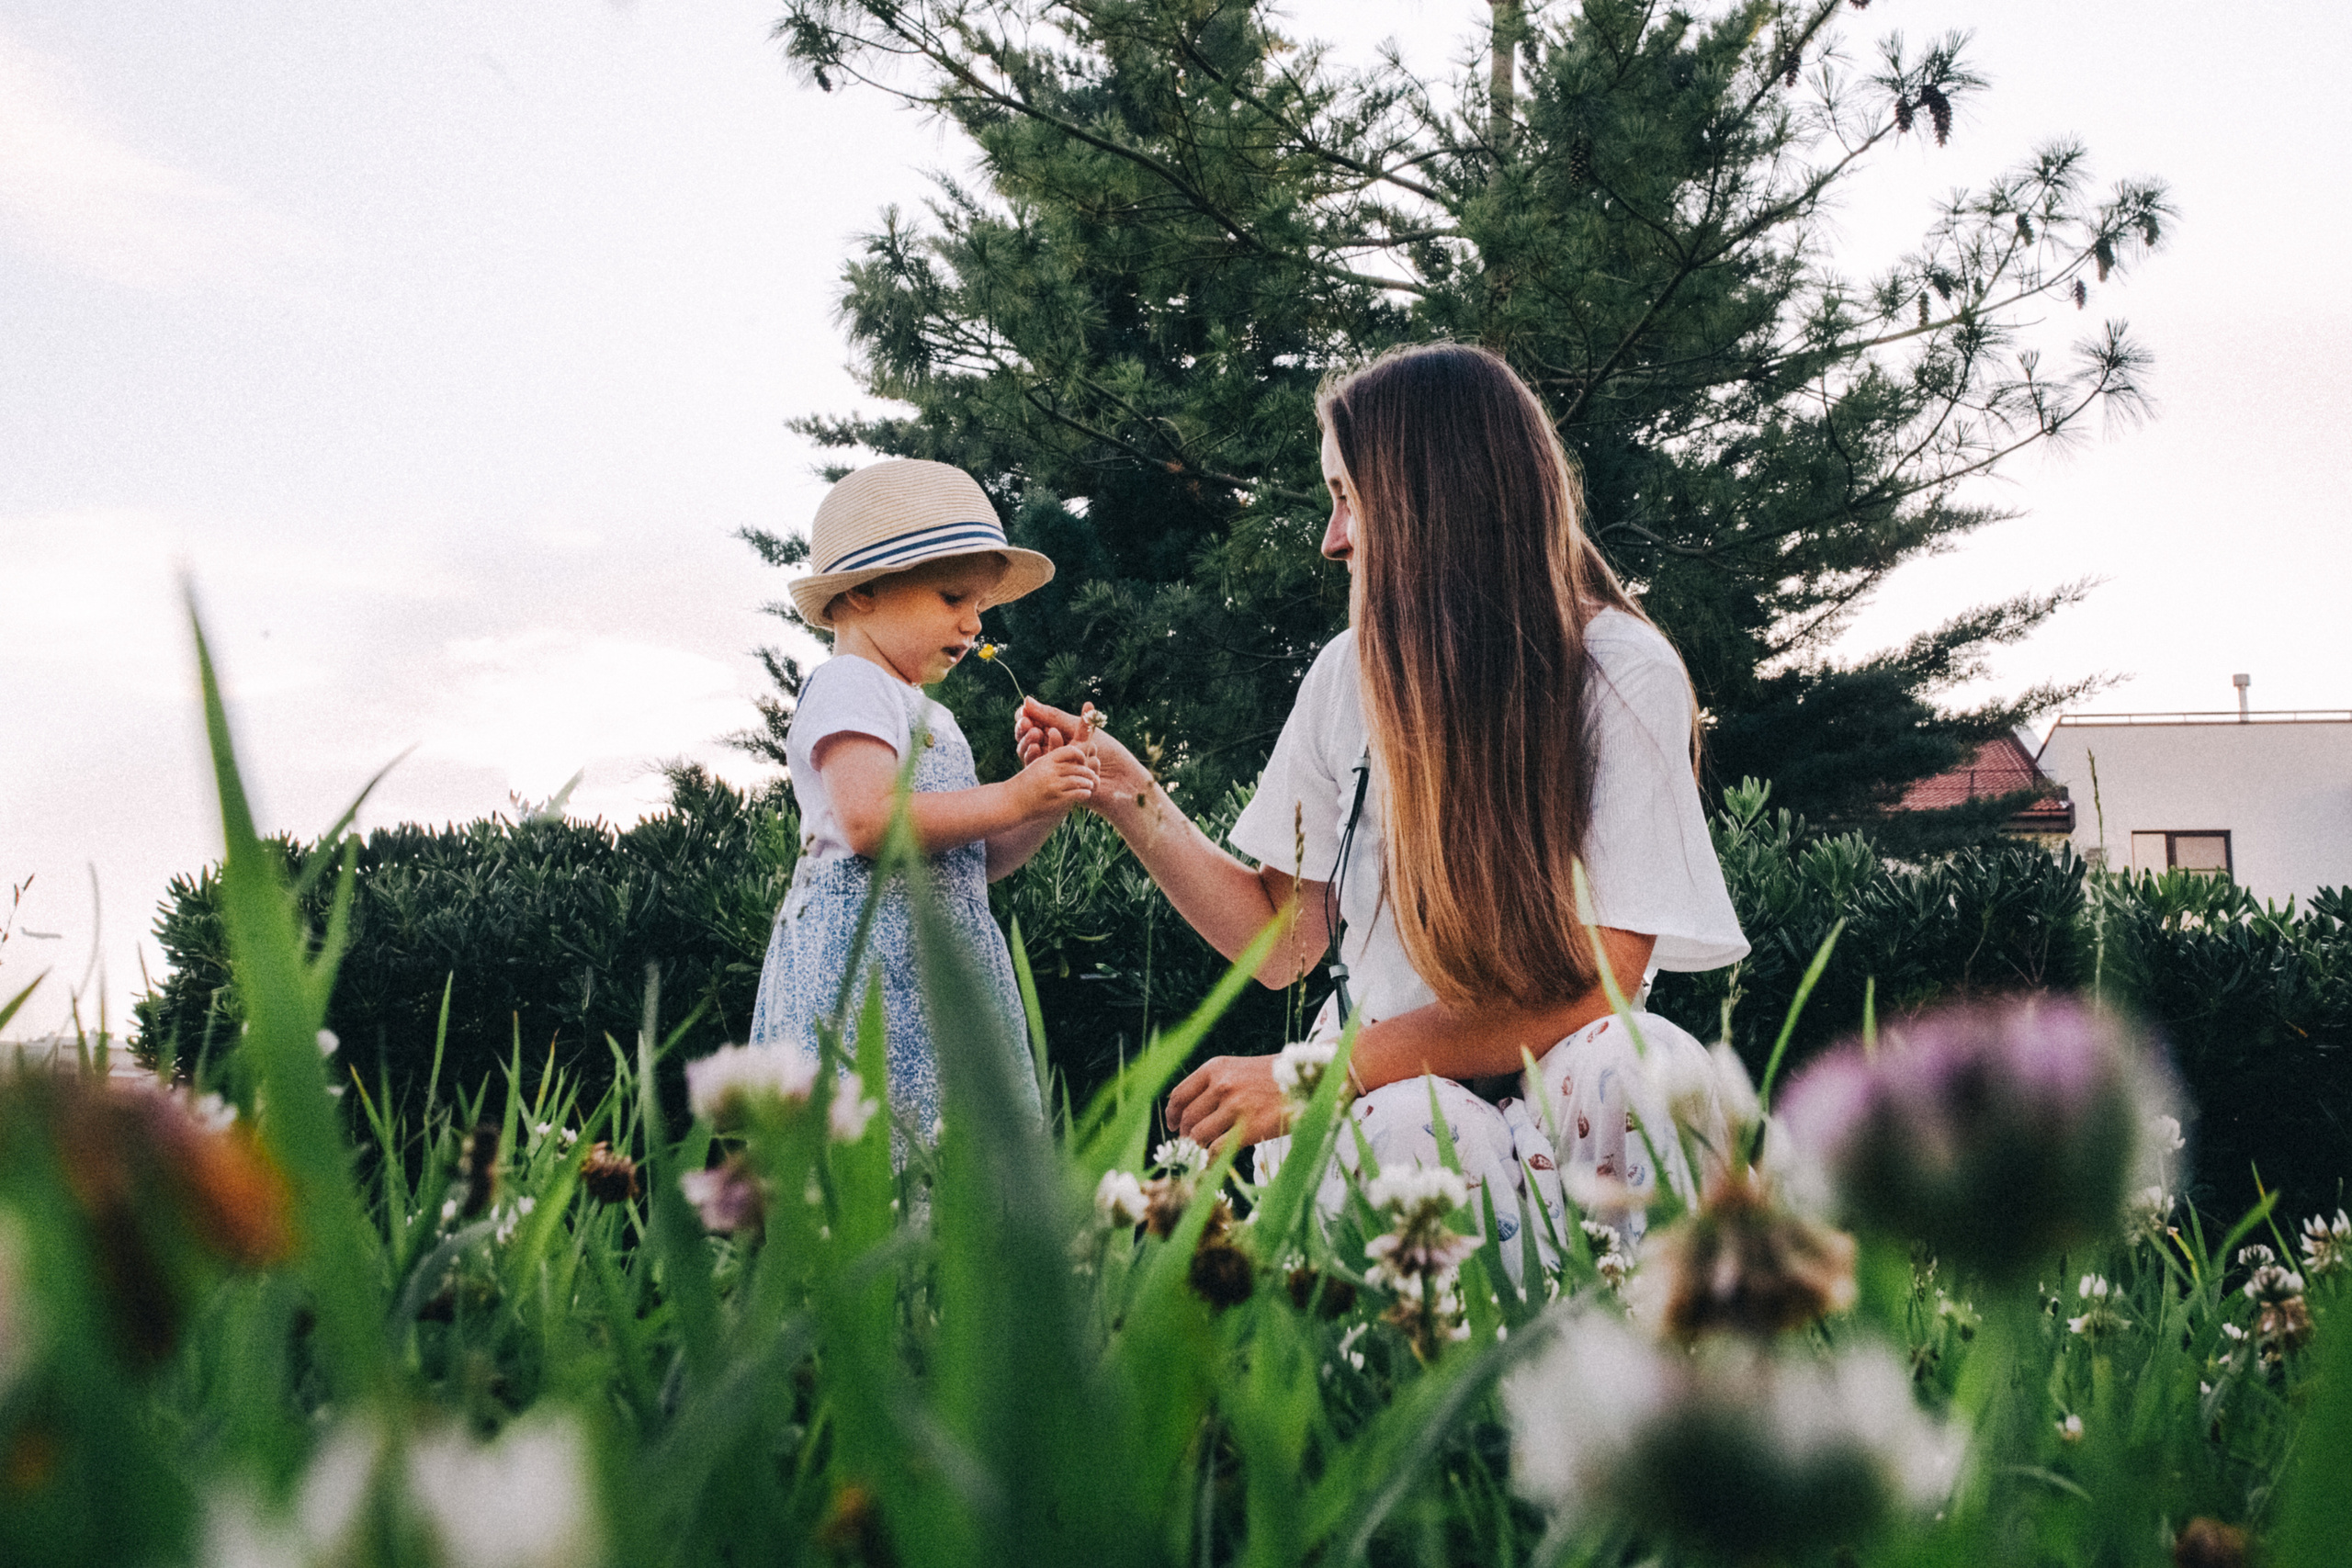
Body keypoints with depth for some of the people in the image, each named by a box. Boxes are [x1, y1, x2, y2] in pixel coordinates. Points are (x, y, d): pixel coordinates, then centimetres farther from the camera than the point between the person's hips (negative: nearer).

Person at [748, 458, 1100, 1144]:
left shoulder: (928, 717, 27)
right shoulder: (848, 687, -3)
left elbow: (974, 860, 26)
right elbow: (868, 821, -20)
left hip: (929, 971, 10)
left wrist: (1046, 806, 8)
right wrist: (1009, 799, -15)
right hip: (862, 957, -10)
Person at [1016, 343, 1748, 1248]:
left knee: (1639, 1062, -36)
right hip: (1382, 1096, 2)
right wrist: (1131, 798, 4)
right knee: (1409, 1127, -35)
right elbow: (1283, 942, 13)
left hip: (1546, 1106, -1)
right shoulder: (1351, 674, 7)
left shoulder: (1624, 675, -7)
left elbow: (1593, 982, -16)